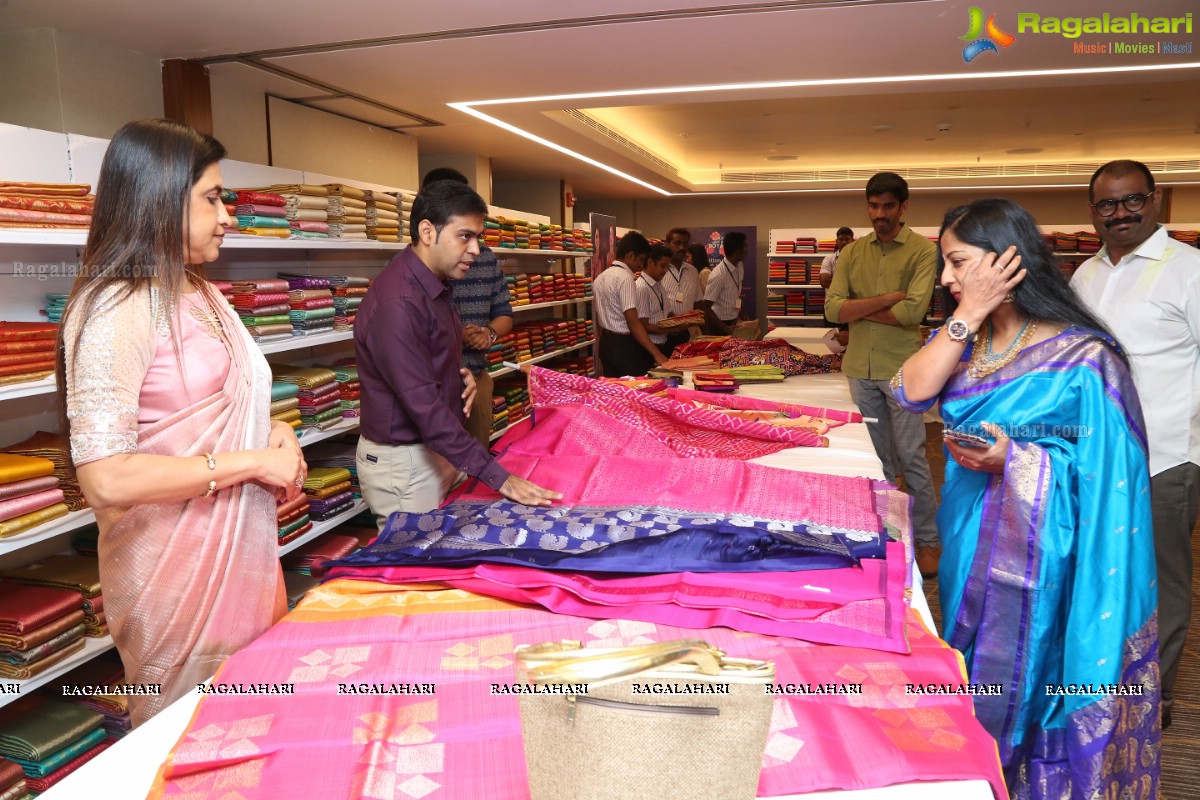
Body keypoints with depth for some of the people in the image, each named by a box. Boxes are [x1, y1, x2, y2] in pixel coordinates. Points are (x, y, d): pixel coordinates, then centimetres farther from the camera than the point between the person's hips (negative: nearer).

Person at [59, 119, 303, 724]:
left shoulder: (201, 296, 10)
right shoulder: (116, 310, -19)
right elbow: (105, 480, -26)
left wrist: (275, 434, 1)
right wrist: (253, 462, -20)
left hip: (243, 550, 8)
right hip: (178, 566, -8)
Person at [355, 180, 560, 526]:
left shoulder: (435, 285, 6)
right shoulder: (397, 302, -25)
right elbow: (424, 406, -29)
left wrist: (459, 375, -2)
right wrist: (497, 476, -30)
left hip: (439, 446, 9)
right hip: (404, 462, -9)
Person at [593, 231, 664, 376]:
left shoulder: (600, 278, 10)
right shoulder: (625, 278, -16)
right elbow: (633, 322, -22)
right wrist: (657, 354, -23)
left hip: (606, 343, 9)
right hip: (624, 345, -9)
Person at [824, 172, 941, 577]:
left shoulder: (923, 250, -5)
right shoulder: (852, 253, 7)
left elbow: (913, 311, -19)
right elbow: (832, 308, -6)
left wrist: (858, 309, -9)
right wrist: (888, 298, -14)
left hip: (902, 369, -4)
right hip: (861, 368, 4)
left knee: (911, 457, 3)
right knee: (876, 457, 15)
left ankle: (927, 540, 17)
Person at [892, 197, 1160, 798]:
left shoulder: (1084, 358, -14)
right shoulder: (964, 339, 5)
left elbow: (1107, 470, -14)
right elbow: (912, 391, -12)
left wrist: (1013, 459, -27)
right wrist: (970, 315, -17)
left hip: (1038, 562, -6)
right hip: (968, 544, 6)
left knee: (1023, 695, 8)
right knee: (969, 685, 20)